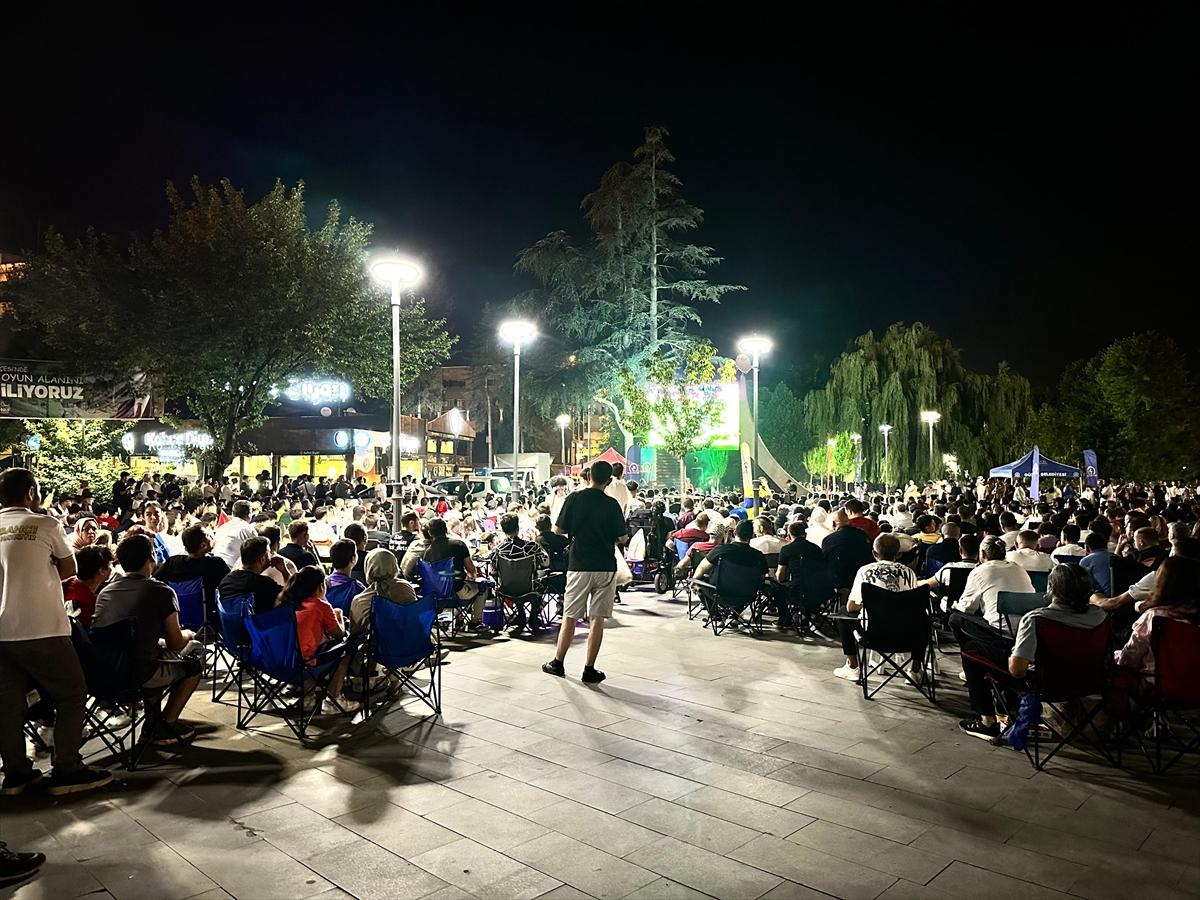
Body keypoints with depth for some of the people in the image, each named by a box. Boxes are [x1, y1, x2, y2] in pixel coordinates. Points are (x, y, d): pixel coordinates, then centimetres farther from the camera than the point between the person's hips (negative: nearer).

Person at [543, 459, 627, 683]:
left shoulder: (575, 498, -4)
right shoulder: (612, 504, -5)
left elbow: (559, 530, 1)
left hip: (579, 566, 0)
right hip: (605, 567, 0)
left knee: (569, 617, 11)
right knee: (597, 620, 4)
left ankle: (558, 663, 20)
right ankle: (589, 670, 7)